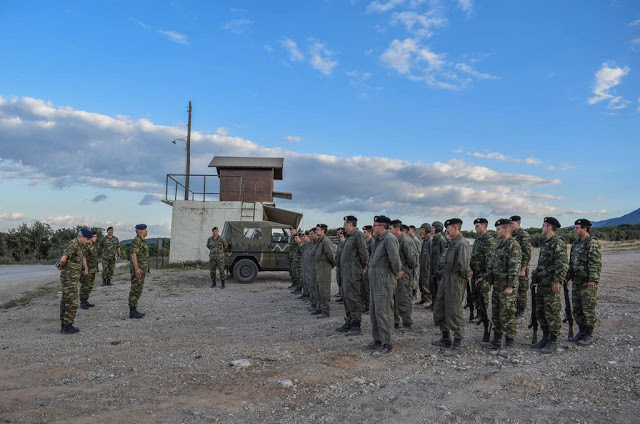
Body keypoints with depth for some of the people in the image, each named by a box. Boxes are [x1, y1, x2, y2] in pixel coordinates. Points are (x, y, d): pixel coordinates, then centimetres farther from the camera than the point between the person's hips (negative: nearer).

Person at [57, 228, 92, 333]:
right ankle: (68, 326, 1)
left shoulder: (78, 245, 13)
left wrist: (86, 268, 18)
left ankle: (63, 325, 20)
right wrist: (61, 267, -8)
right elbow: (63, 259, -28)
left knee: (65, 301, 13)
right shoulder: (73, 244, -18)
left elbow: (82, 257, 30)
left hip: (70, 278, 10)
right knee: (72, 302, -5)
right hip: (69, 278, -10)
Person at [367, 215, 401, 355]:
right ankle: (377, 340, 28)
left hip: (384, 281, -10)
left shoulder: (390, 239, -17)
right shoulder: (378, 240, 13)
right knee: (373, 311, 16)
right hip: (375, 280, 10)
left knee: (383, 312, -5)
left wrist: (397, 272, -11)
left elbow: (395, 259, -27)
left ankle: (387, 344, 4)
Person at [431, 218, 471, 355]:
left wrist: (465, 275, -9)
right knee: (439, 311, 17)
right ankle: (446, 339, 31)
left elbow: (465, 266, -26)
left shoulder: (462, 244, -18)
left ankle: (457, 344, 11)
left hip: (455, 282, -10)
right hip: (445, 280, 10)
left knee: (454, 313, -1)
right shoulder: (452, 243, 13)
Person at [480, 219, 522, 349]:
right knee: (496, 315, 15)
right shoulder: (500, 245, 15)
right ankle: (496, 341, 24)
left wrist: (510, 286, -23)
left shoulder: (513, 245, -15)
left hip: (507, 287, -10)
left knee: (507, 317, -2)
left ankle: (509, 345, 8)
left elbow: (514, 267, -21)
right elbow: (493, 264, 23)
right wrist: (484, 277, 20)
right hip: (497, 285, 10)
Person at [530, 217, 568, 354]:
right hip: (542, 284, 10)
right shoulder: (545, 243, 16)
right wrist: (535, 277, 22)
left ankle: (553, 342, 6)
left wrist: (557, 281, -24)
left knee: (552, 314, -2)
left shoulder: (558, 243, -13)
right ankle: (545, 338, 25)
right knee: (540, 312, 14)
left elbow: (563, 264, -20)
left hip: (551, 286, -10)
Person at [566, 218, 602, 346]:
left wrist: (592, 280, -23)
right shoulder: (576, 244, 15)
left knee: (588, 310, -1)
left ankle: (589, 335, 8)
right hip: (576, 282, 9)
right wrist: (568, 277, 19)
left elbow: (596, 263, -18)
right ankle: (582, 332, 24)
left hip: (588, 283, -8)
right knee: (577, 309, 13)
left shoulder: (593, 243, -12)